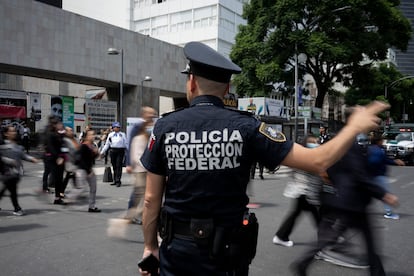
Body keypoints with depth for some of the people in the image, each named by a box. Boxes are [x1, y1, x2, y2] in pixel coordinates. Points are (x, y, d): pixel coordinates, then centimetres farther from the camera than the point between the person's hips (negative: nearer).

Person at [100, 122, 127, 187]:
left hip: (120, 151, -3)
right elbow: (107, 144, 17)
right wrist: (102, 152, 14)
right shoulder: (110, 135, 13)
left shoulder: (123, 134, 8)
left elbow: (126, 143, 8)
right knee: (114, 166, 9)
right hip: (113, 151, 3)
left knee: (119, 166, -8)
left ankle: (118, 181, -6)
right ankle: (115, 180, 19)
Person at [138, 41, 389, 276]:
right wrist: (355, 127, 3)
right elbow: (318, 162, -12)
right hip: (226, 250, 0)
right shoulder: (245, 127, -13)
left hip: (177, 247, 1)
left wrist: (150, 245, 11)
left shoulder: (165, 127, -9)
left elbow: (152, 198, -4)